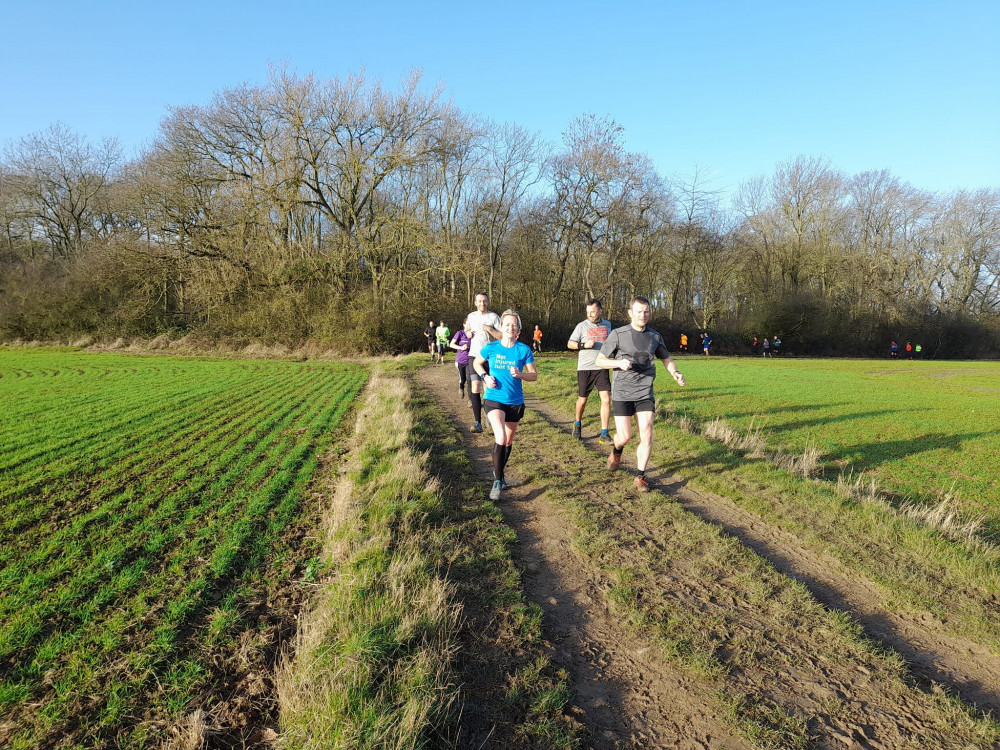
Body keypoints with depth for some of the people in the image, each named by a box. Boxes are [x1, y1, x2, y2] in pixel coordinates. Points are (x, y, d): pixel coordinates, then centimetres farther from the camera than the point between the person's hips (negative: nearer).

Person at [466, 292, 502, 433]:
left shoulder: (494, 317, -3)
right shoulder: (471, 316, 11)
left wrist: (489, 329, -19)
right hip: (474, 355, 2)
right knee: (475, 388, -12)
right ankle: (478, 423, -13)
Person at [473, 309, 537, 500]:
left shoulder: (524, 350, -5)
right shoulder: (491, 348, -6)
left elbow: (534, 375, 1)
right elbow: (476, 362, 12)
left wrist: (520, 374, -19)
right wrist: (485, 376, -6)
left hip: (515, 402, 2)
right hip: (494, 399, -2)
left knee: (508, 441, 17)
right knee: (500, 438, -22)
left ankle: (500, 472, 42)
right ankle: (497, 482, -11)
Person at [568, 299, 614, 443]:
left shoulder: (607, 325, 10)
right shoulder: (582, 326, -1)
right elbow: (570, 344, 2)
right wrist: (584, 345, -14)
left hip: (602, 368, 2)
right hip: (585, 368, -2)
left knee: (606, 399, -10)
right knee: (582, 400, 9)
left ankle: (604, 435, -6)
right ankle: (578, 424, 37)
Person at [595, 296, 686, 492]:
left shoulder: (655, 337, 6)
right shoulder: (618, 334, -5)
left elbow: (666, 359, 18)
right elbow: (600, 360, -1)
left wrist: (676, 373, -3)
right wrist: (619, 363, -19)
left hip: (645, 394, 3)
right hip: (622, 393, -3)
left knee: (646, 436, -5)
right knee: (624, 436, -2)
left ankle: (641, 477, 9)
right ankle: (616, 452, 35)